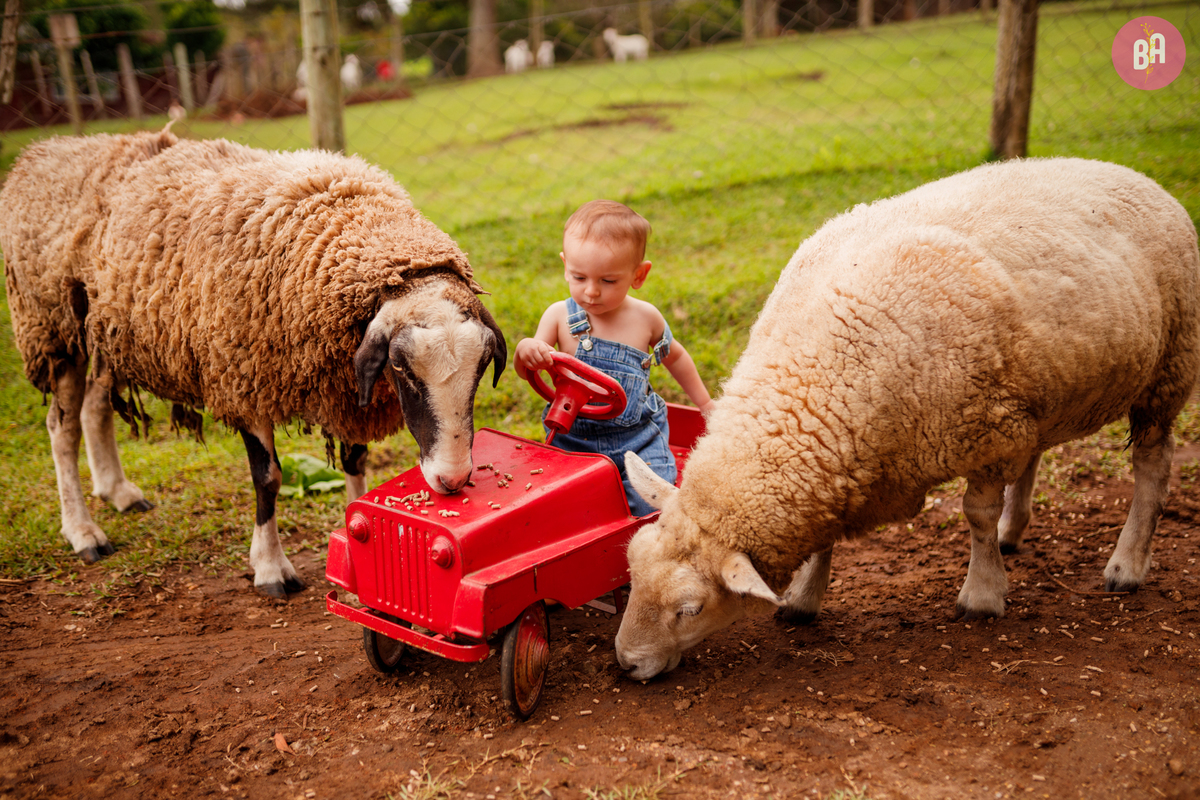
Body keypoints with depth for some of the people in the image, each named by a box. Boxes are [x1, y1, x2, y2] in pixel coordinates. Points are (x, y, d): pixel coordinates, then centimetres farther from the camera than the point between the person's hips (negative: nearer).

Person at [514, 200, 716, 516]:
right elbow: (526, 372, -6)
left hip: (637, 439, 0)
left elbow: (674, 356, 17)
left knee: (649, 503, -15)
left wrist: (705, 403, 26)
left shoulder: (646, 317, -3)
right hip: (574, 439, 0)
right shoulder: (560, 316, -6)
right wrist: (525, 351, -30)